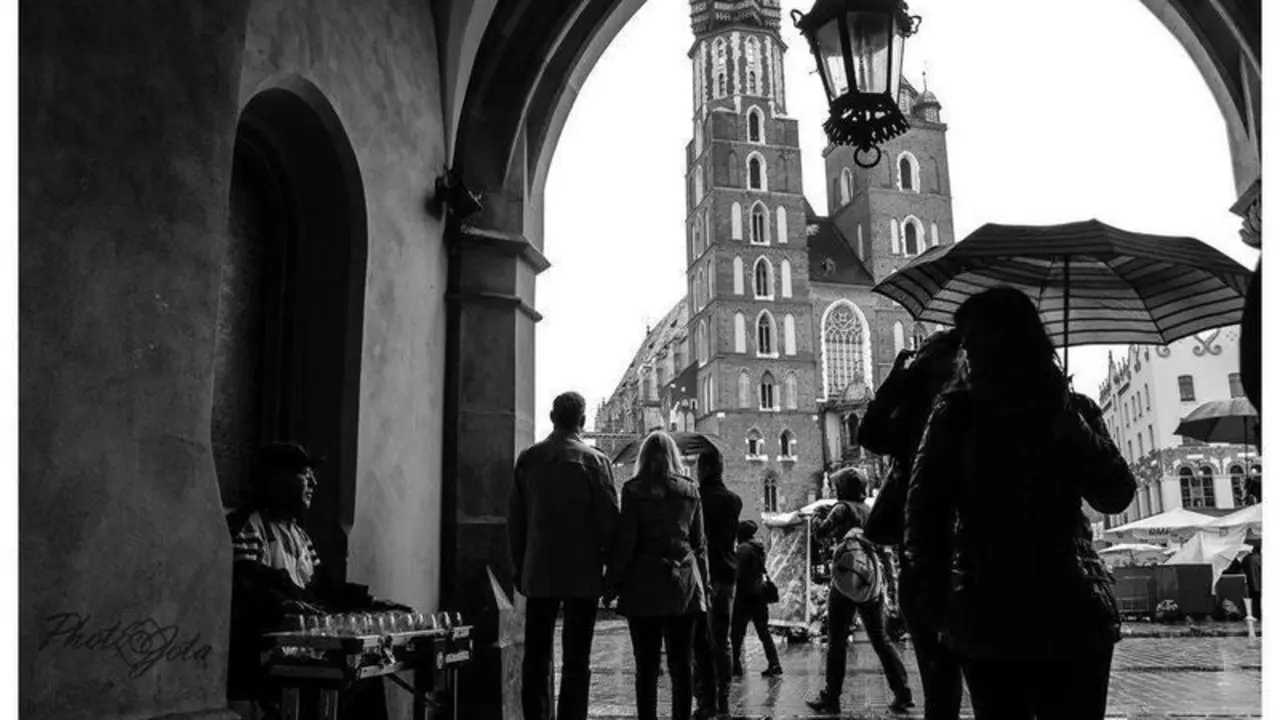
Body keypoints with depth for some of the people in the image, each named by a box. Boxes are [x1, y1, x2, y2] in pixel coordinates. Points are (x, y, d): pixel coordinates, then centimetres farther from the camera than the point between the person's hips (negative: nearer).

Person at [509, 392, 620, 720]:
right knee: (576, 659, 3)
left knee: (536, 656, 13)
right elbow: (609, 519, -8)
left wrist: (519, 568, 14)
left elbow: (515, 520, 6)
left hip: (537, 573, 3)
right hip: (582, 574, -3)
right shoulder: (594, 460, -8)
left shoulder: (527, 459, 2)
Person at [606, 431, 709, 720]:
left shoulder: (634, 490, -4)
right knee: (681, 662, 7)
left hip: (644, 586, -3)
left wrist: (613, 580, 2)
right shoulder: (690, 491, 7)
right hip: (684, 585, 3)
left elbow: (625, 541, -6)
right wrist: (702, 583, 16)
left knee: (646, 663, 1)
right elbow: (699, 543, 10)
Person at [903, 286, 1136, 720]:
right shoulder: (957, 413, 4)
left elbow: (1117, 497, 3)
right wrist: (929, 591, -12)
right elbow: (925, 505, -2)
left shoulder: (1072, 410, 9)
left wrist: (1069, 430, -10)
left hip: (1073, 616, 1)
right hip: (987, 623, -1)